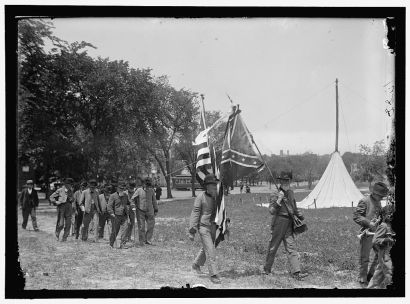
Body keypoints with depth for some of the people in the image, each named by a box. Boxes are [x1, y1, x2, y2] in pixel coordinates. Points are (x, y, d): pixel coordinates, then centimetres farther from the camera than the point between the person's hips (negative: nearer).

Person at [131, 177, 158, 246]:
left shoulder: (151, 190, 0)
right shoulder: (139, 190, -10)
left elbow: (154, 201, 10)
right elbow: (132, 199, -6)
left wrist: (156, 210, 11)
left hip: (149, 211, 3)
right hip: (140, 211, -3)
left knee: (151, 225, 0)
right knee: (141, 227, -1)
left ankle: (148, 240, 12)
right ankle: (142, 241, 10)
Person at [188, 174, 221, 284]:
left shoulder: (217, 196, 3)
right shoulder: (200, 197, -14)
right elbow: (195, 213, -14)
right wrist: (192, 231, -17)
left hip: (213, 226, 6)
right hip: (203, 226, -6)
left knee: (206, 249, 21)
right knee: (210, 251, -10)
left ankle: (196, 264, 45)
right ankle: (214, 275, -4)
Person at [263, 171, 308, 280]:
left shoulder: (290, 193, 12)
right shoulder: (275, 195, -9)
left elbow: (294, 207, 26)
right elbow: (272, 211, -16)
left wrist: (301, 218, 23)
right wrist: (278, 201, -27)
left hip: (289, 224, 6)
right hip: (278, 223, -5)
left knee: (291, 248, -1)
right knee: (273, 247, 6)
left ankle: (296, 272, -6)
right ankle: (267, 269, 22)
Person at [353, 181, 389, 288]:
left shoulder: (378, 203, 13)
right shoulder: (364, 201, -12)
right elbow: (356, 216, -15)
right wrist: (369, 223, -21)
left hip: (376, 233, 8)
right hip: (367, 233, -7)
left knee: (378, 256, 12)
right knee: (364, 258, 2)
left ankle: (370, 276, 28)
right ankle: (362, 280, 13)